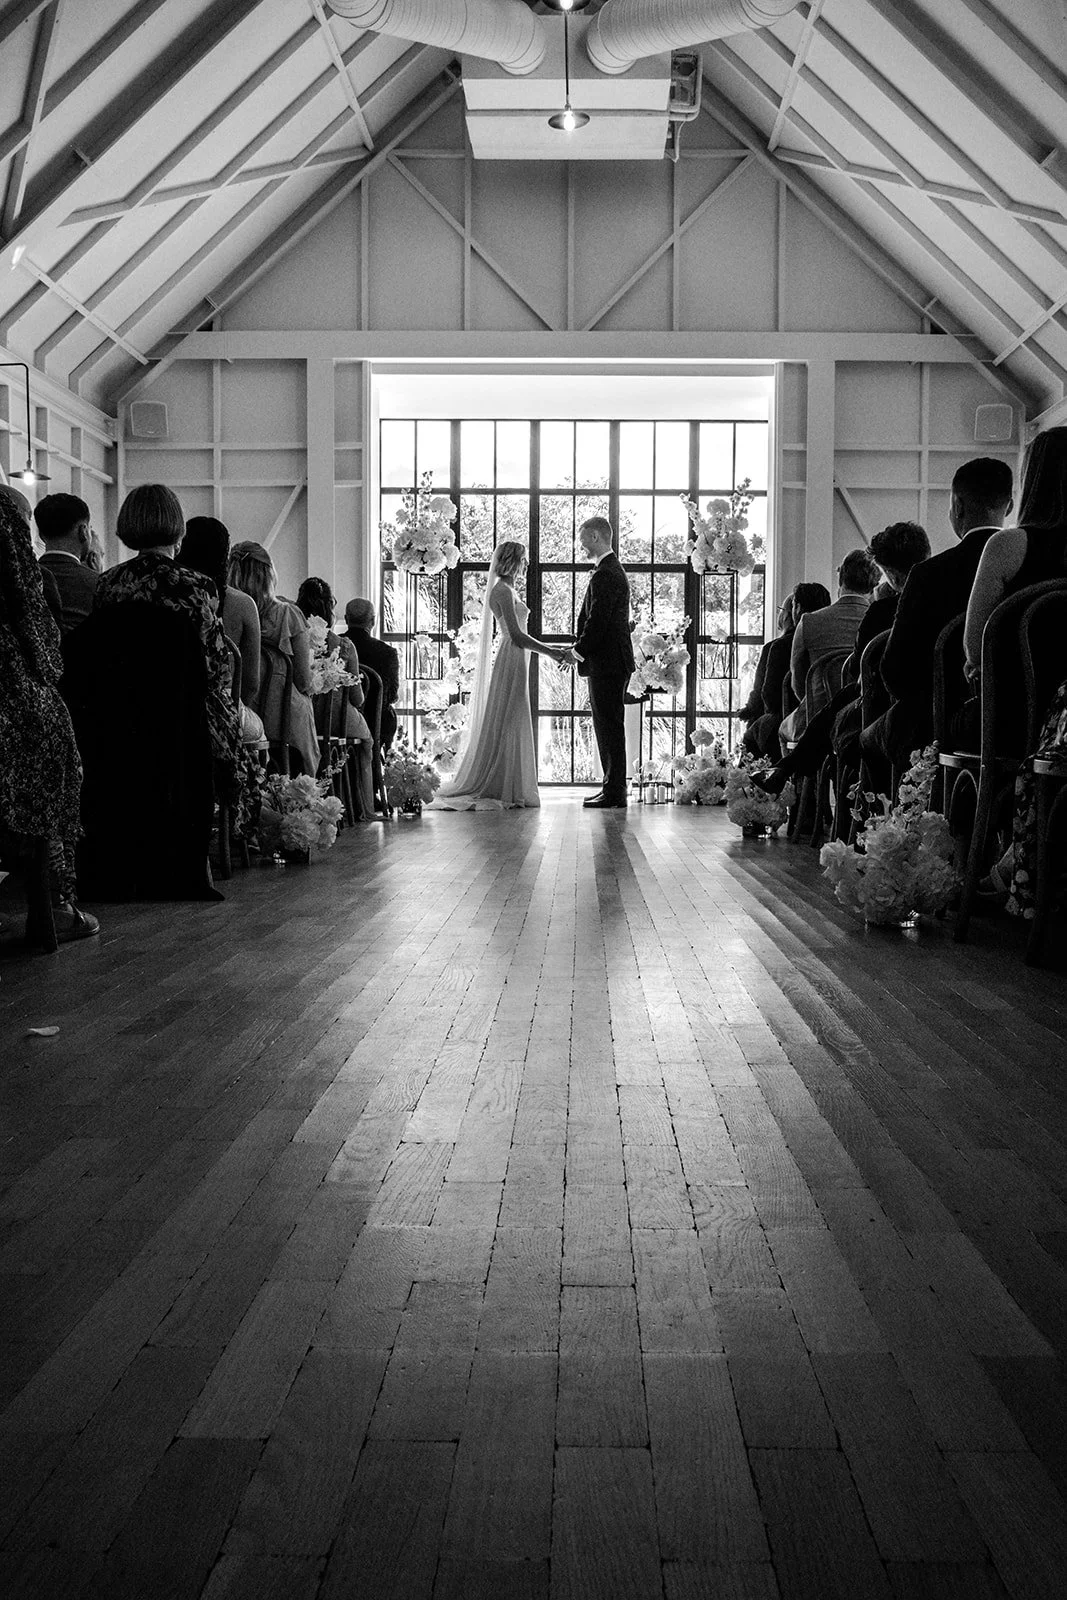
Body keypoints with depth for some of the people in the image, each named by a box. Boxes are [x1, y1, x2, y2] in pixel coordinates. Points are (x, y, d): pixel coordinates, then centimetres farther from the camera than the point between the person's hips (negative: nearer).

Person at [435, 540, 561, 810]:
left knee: (512, 726, 11)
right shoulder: (502, 590, -14)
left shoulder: (507, 590, 17)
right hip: (511, 662, -10)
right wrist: (549, 652, -14)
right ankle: (501, 789, 0)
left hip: (515, 660, 10)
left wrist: (547, 646, 17)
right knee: (506, 725, -5)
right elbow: (516, 635, -19)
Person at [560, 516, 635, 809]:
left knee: (610, 727, -7)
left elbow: (598, 621, -20)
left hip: (607, 664, -10)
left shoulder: (605, 574, -16)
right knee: (608, 727, 13)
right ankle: (613, 788, 18)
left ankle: (614, 793, -3)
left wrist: (577, 652, -10)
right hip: (610, 663, 10)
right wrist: (578, 650, 14)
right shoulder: (613, 570, 17)